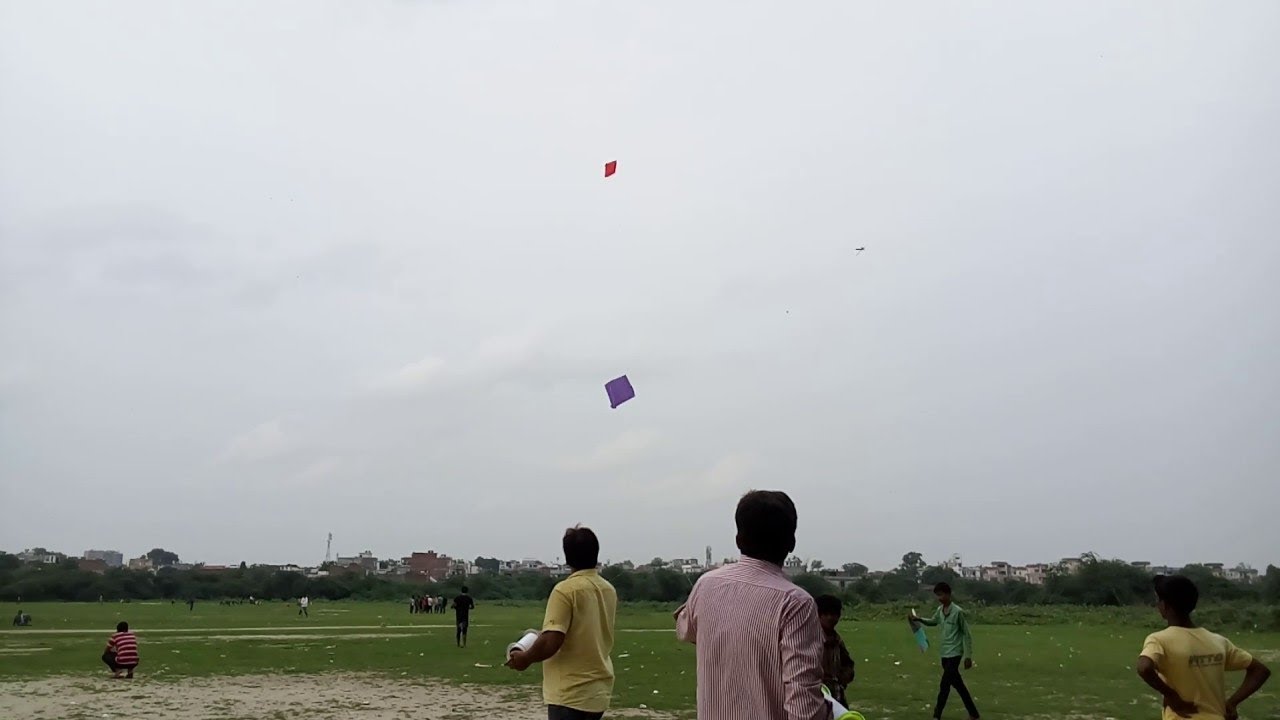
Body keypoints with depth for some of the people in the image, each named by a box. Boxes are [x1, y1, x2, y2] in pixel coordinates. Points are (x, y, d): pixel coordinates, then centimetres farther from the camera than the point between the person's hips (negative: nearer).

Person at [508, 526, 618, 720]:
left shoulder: (566, 590, -16)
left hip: (570, 694, -8)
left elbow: (551, 642, -23)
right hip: (598, 691, 8)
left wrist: (525, 658, -5)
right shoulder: (609, 590, 7)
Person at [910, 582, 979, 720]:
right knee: (958, 685, 14)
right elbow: (933, 622, 27)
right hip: (944, 652, 8)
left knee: (944, 685, -9)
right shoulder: (940, 610, 6)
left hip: (954, 653, -8)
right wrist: (918, 619, 9)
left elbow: (967, 634, -12)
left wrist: (968, 656, -13)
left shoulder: (958, 612, -15)